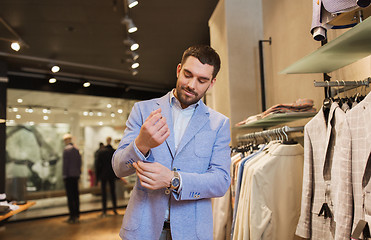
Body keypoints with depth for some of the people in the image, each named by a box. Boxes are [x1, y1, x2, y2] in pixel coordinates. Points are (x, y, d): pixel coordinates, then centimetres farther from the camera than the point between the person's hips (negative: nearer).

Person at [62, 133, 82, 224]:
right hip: (76, 175, 7)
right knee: (76, 195, 11)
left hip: (69, 175, -7)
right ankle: (77, 215, 16)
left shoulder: (66, 149, -10)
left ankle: (72, 216, -4)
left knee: (70, 196, -4)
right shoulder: (76, 149, 11)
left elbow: (65, 163, -12)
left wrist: (65, 175, -8)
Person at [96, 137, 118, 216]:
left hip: (103, 175, -1)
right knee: (113, 191, 11)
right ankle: (114, 209, 16)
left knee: (103, 192, 2)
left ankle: (104, 211, 2)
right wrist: (117, 175, 9)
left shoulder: (101, 151, -6)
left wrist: (97, 176, 5)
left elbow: (98, 164, -2)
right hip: (112, 174, 2)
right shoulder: (114, 151, -4)